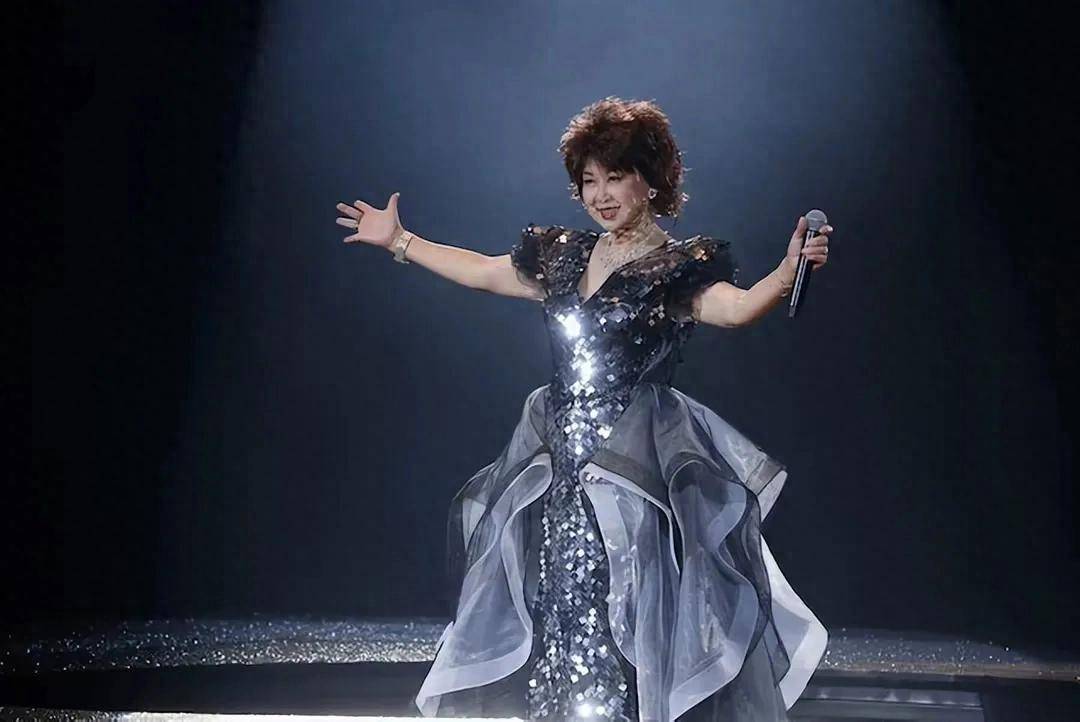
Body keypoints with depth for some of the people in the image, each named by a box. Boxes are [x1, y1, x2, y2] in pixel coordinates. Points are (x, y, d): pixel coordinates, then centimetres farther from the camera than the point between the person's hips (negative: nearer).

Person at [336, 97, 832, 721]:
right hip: (559, 464, 6)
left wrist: (788, 272, -40)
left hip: (635, 467, -6)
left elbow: (735, 307, -21)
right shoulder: (564, 256, 15)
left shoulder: (681, 268, -3)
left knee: (625, 634, -11)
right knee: (555, 632, 7)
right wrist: (398, 241, 31)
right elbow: (483, 272, 26)